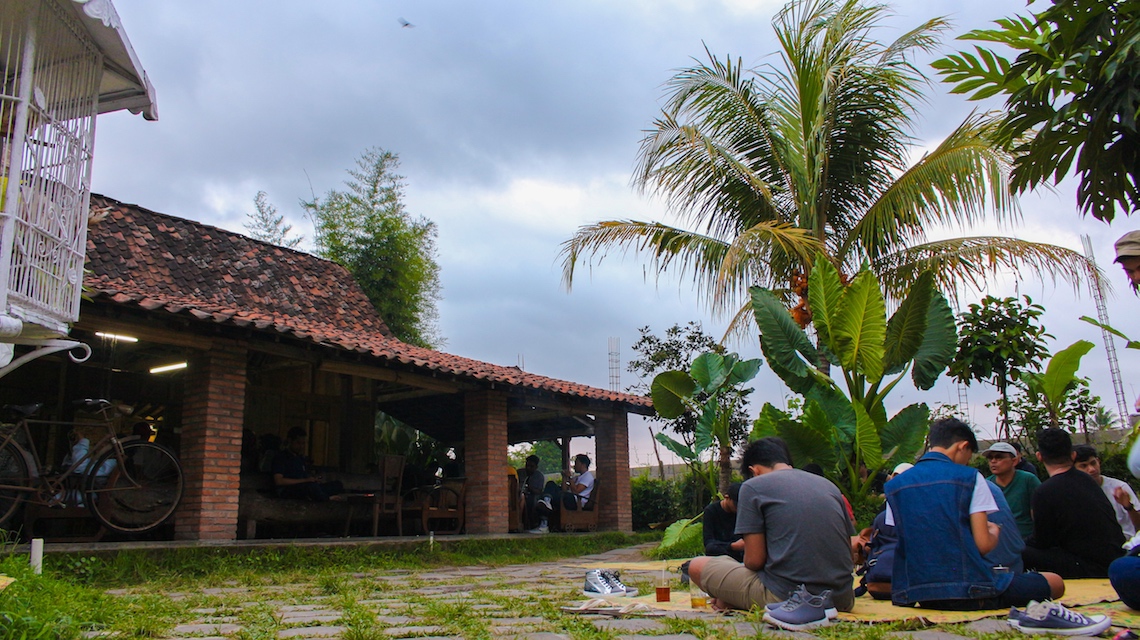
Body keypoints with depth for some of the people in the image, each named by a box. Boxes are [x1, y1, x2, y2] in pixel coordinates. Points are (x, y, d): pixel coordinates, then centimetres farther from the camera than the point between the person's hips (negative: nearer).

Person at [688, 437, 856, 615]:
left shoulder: (752, 487, 0)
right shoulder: (830, 486, 15)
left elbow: (754, 560, -5)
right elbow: (848, 554, 15)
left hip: (784, 598, -4)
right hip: (841, 600, 4)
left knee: (698, 566, 13)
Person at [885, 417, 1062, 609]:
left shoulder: (894, 485, 8)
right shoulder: (969, 477, -3)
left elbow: (906, 544, 10)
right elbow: (983, 545, -7)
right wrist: (995, 533, 16)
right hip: (969, 591, -3)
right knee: (1055, 582, 15)